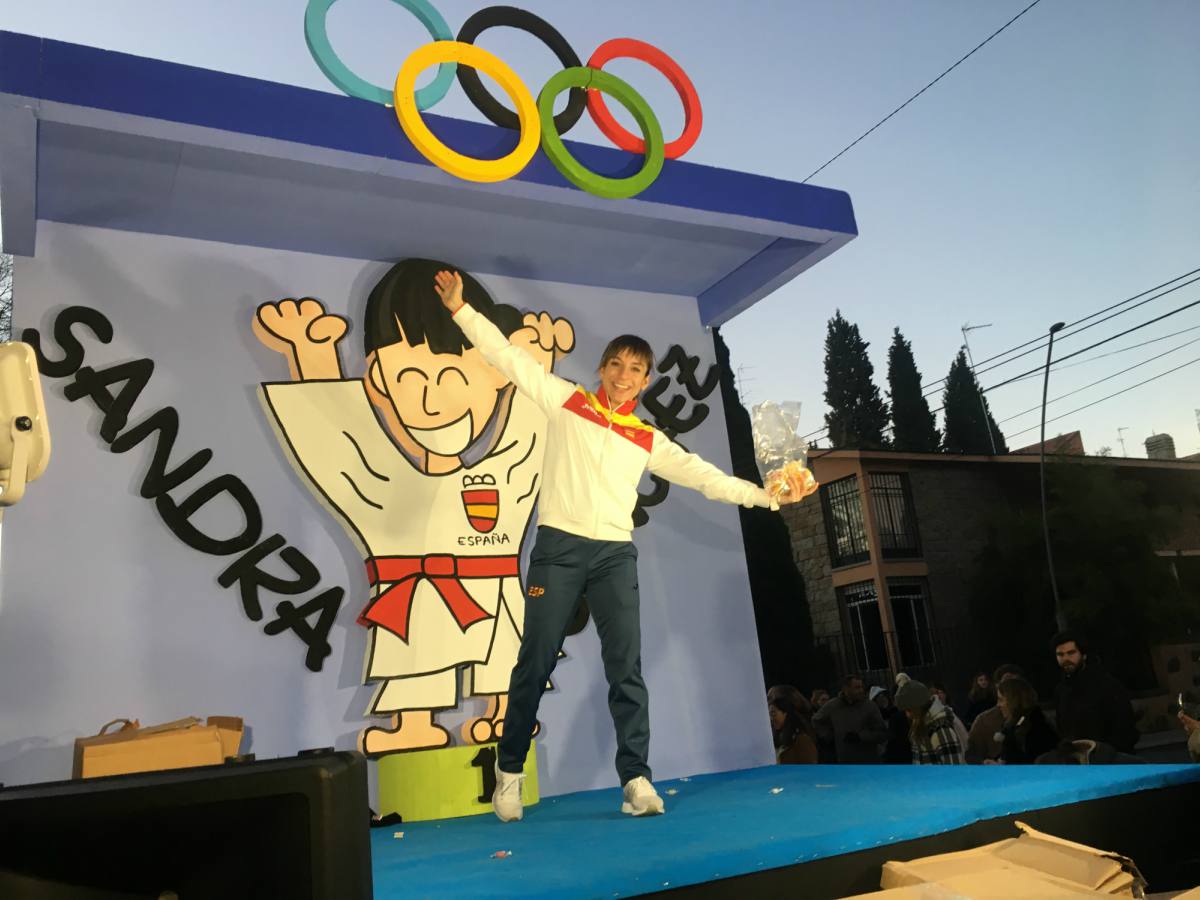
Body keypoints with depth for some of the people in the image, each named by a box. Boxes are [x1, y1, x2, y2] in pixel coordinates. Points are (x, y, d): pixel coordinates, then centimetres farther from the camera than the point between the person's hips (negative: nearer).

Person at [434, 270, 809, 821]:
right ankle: (510, 771, 17)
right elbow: (508, 357, 6)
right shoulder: (565, 400, 8)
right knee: (535, 663, 2)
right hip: (559, 546, -2)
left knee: (626, 667, -3)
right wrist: (461, 309, 3)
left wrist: (764, 496, 5)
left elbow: (701, 475, 11)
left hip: (616, 554, 3)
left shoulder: (648, 440, 14)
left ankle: (636, 780, 1)